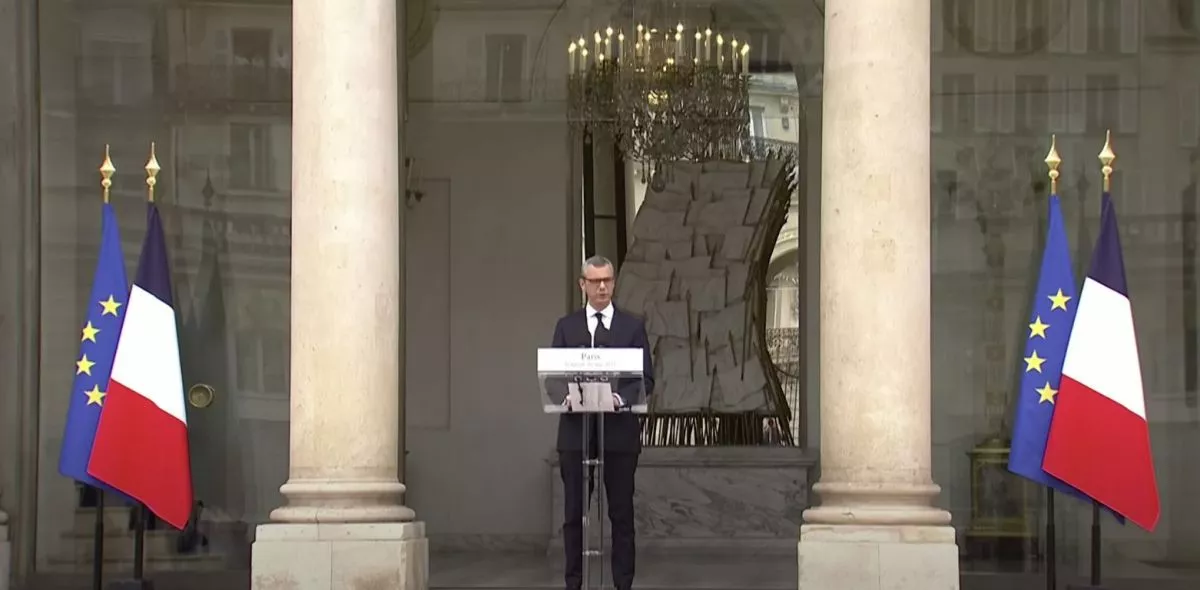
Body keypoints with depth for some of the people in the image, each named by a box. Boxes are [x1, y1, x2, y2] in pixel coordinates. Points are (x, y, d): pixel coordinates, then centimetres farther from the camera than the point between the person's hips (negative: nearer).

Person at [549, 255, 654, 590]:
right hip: (576, 431, 1)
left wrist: (620, 397, -19)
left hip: (619, 432, -1)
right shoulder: (566, 326, 10)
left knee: (621, 513, 3)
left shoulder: (633, 327, 6)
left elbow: (646, 379, 0)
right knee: (574, 513, 4)